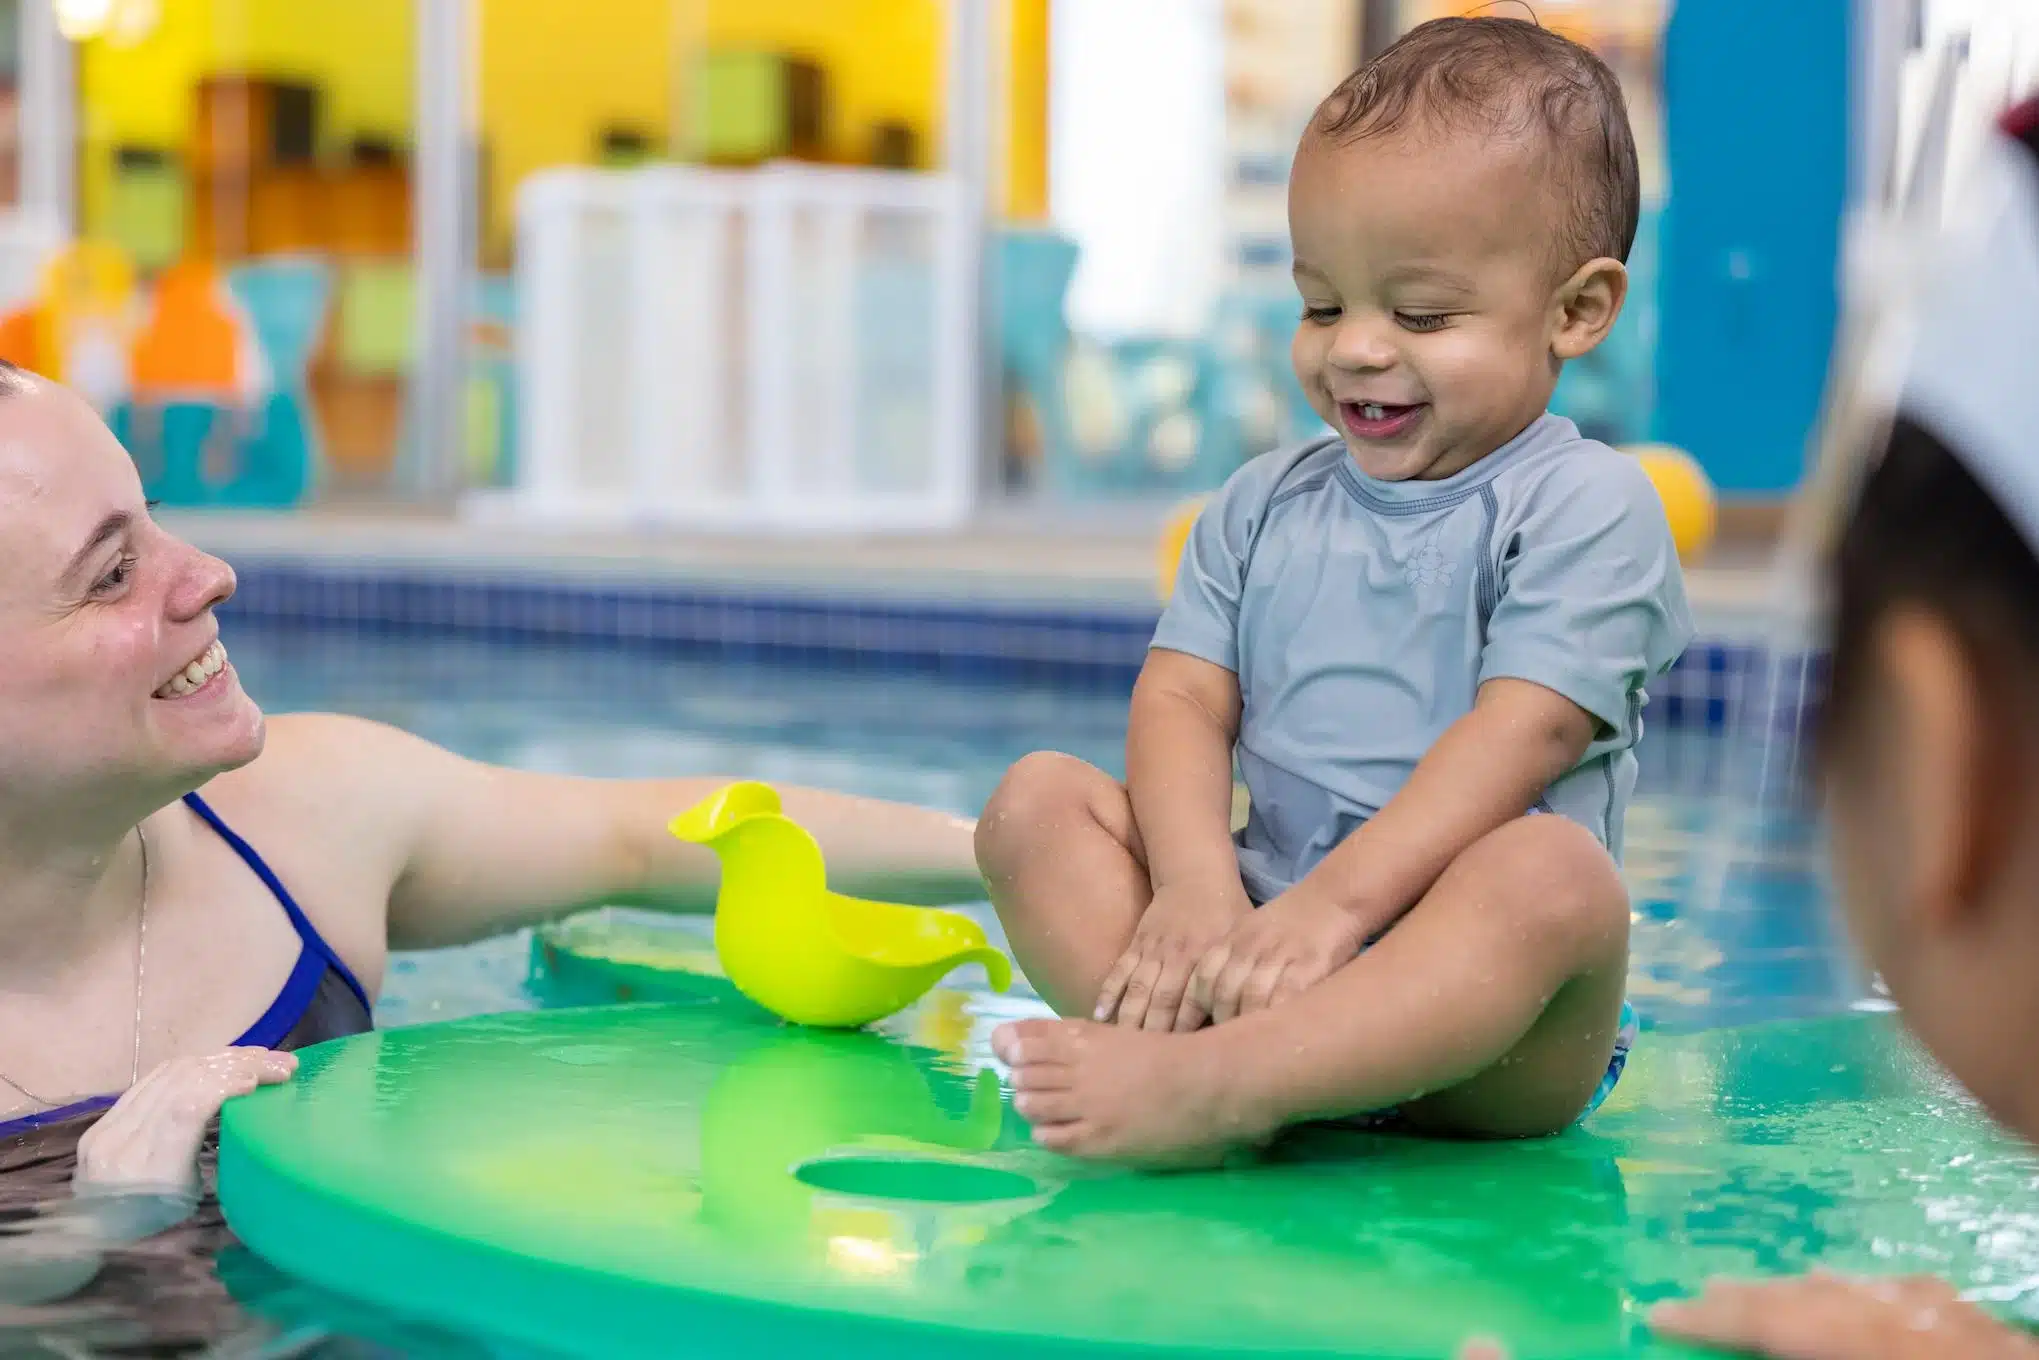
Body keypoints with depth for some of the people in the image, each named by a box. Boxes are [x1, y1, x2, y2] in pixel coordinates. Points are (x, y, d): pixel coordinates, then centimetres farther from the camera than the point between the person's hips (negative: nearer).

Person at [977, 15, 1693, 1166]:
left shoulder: (1588, 505, -2)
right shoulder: (1265, 505, 16)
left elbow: (1521, 734, -13)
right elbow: (1183, 697, 5)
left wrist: (1334, 902, -23)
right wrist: (1195, 888, -16)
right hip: (1257, 926, 5)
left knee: (1554, 872, -36)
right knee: (1038, 796, -8)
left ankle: (1207, 1083, -46)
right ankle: (1180, 1032, -33)